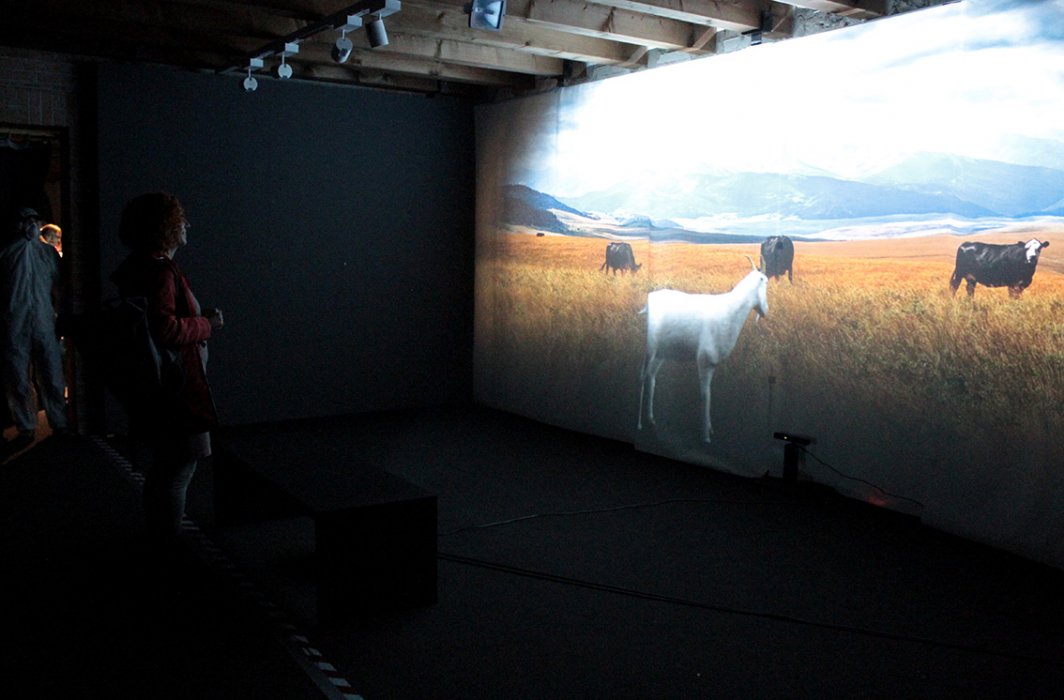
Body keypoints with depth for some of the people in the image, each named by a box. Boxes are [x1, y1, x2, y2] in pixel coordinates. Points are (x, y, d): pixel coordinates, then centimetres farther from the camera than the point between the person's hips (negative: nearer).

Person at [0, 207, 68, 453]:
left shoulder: (49, 252, 13)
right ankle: (26, 430, 14)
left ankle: (60, 424, 13)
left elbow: (58, 288, 13)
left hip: (45, 324, 1)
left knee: (52, 378, 3)